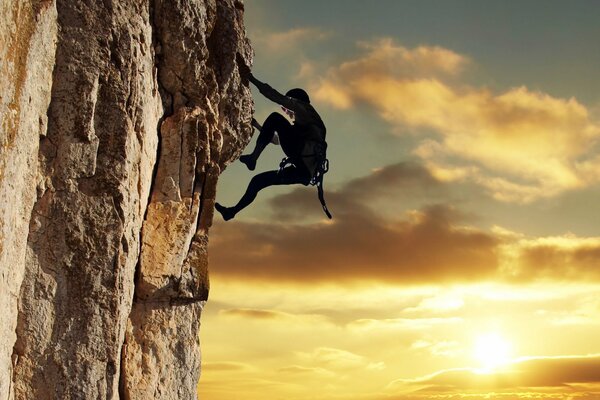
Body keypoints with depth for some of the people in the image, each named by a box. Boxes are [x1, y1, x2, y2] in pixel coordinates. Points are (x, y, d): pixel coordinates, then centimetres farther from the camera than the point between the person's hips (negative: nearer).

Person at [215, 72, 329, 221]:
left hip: (304, 161, -9)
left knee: (275, 118, -11)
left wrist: (253, 80, 0)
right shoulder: (302, 125, 37)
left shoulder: (305, 110, 11)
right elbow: (277, 140, 48)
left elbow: (278, 97, -2)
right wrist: (258, 126, 46)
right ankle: (232, 211, 23)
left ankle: (253, 157, -15)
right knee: (258, 180, 17)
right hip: (305, 171, 9)